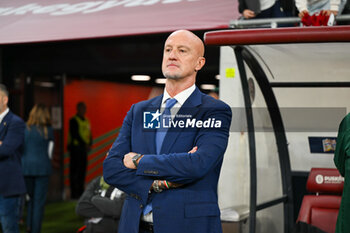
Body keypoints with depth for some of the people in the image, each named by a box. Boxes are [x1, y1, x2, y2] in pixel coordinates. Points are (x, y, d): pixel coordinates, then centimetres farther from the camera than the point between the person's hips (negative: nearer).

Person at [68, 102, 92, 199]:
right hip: (75, 147, -8)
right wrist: (85, 144, -17)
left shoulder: (86, 121, 16)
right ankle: (74, 193, -4)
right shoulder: (73, 120, -7)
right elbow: (75, 135, -15)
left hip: (84, 148, 8)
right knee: (74, 171, -6)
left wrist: (89, 144, 0)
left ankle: (80, 192, 16)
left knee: (82, 170, 9)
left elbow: (89, 135, 17)